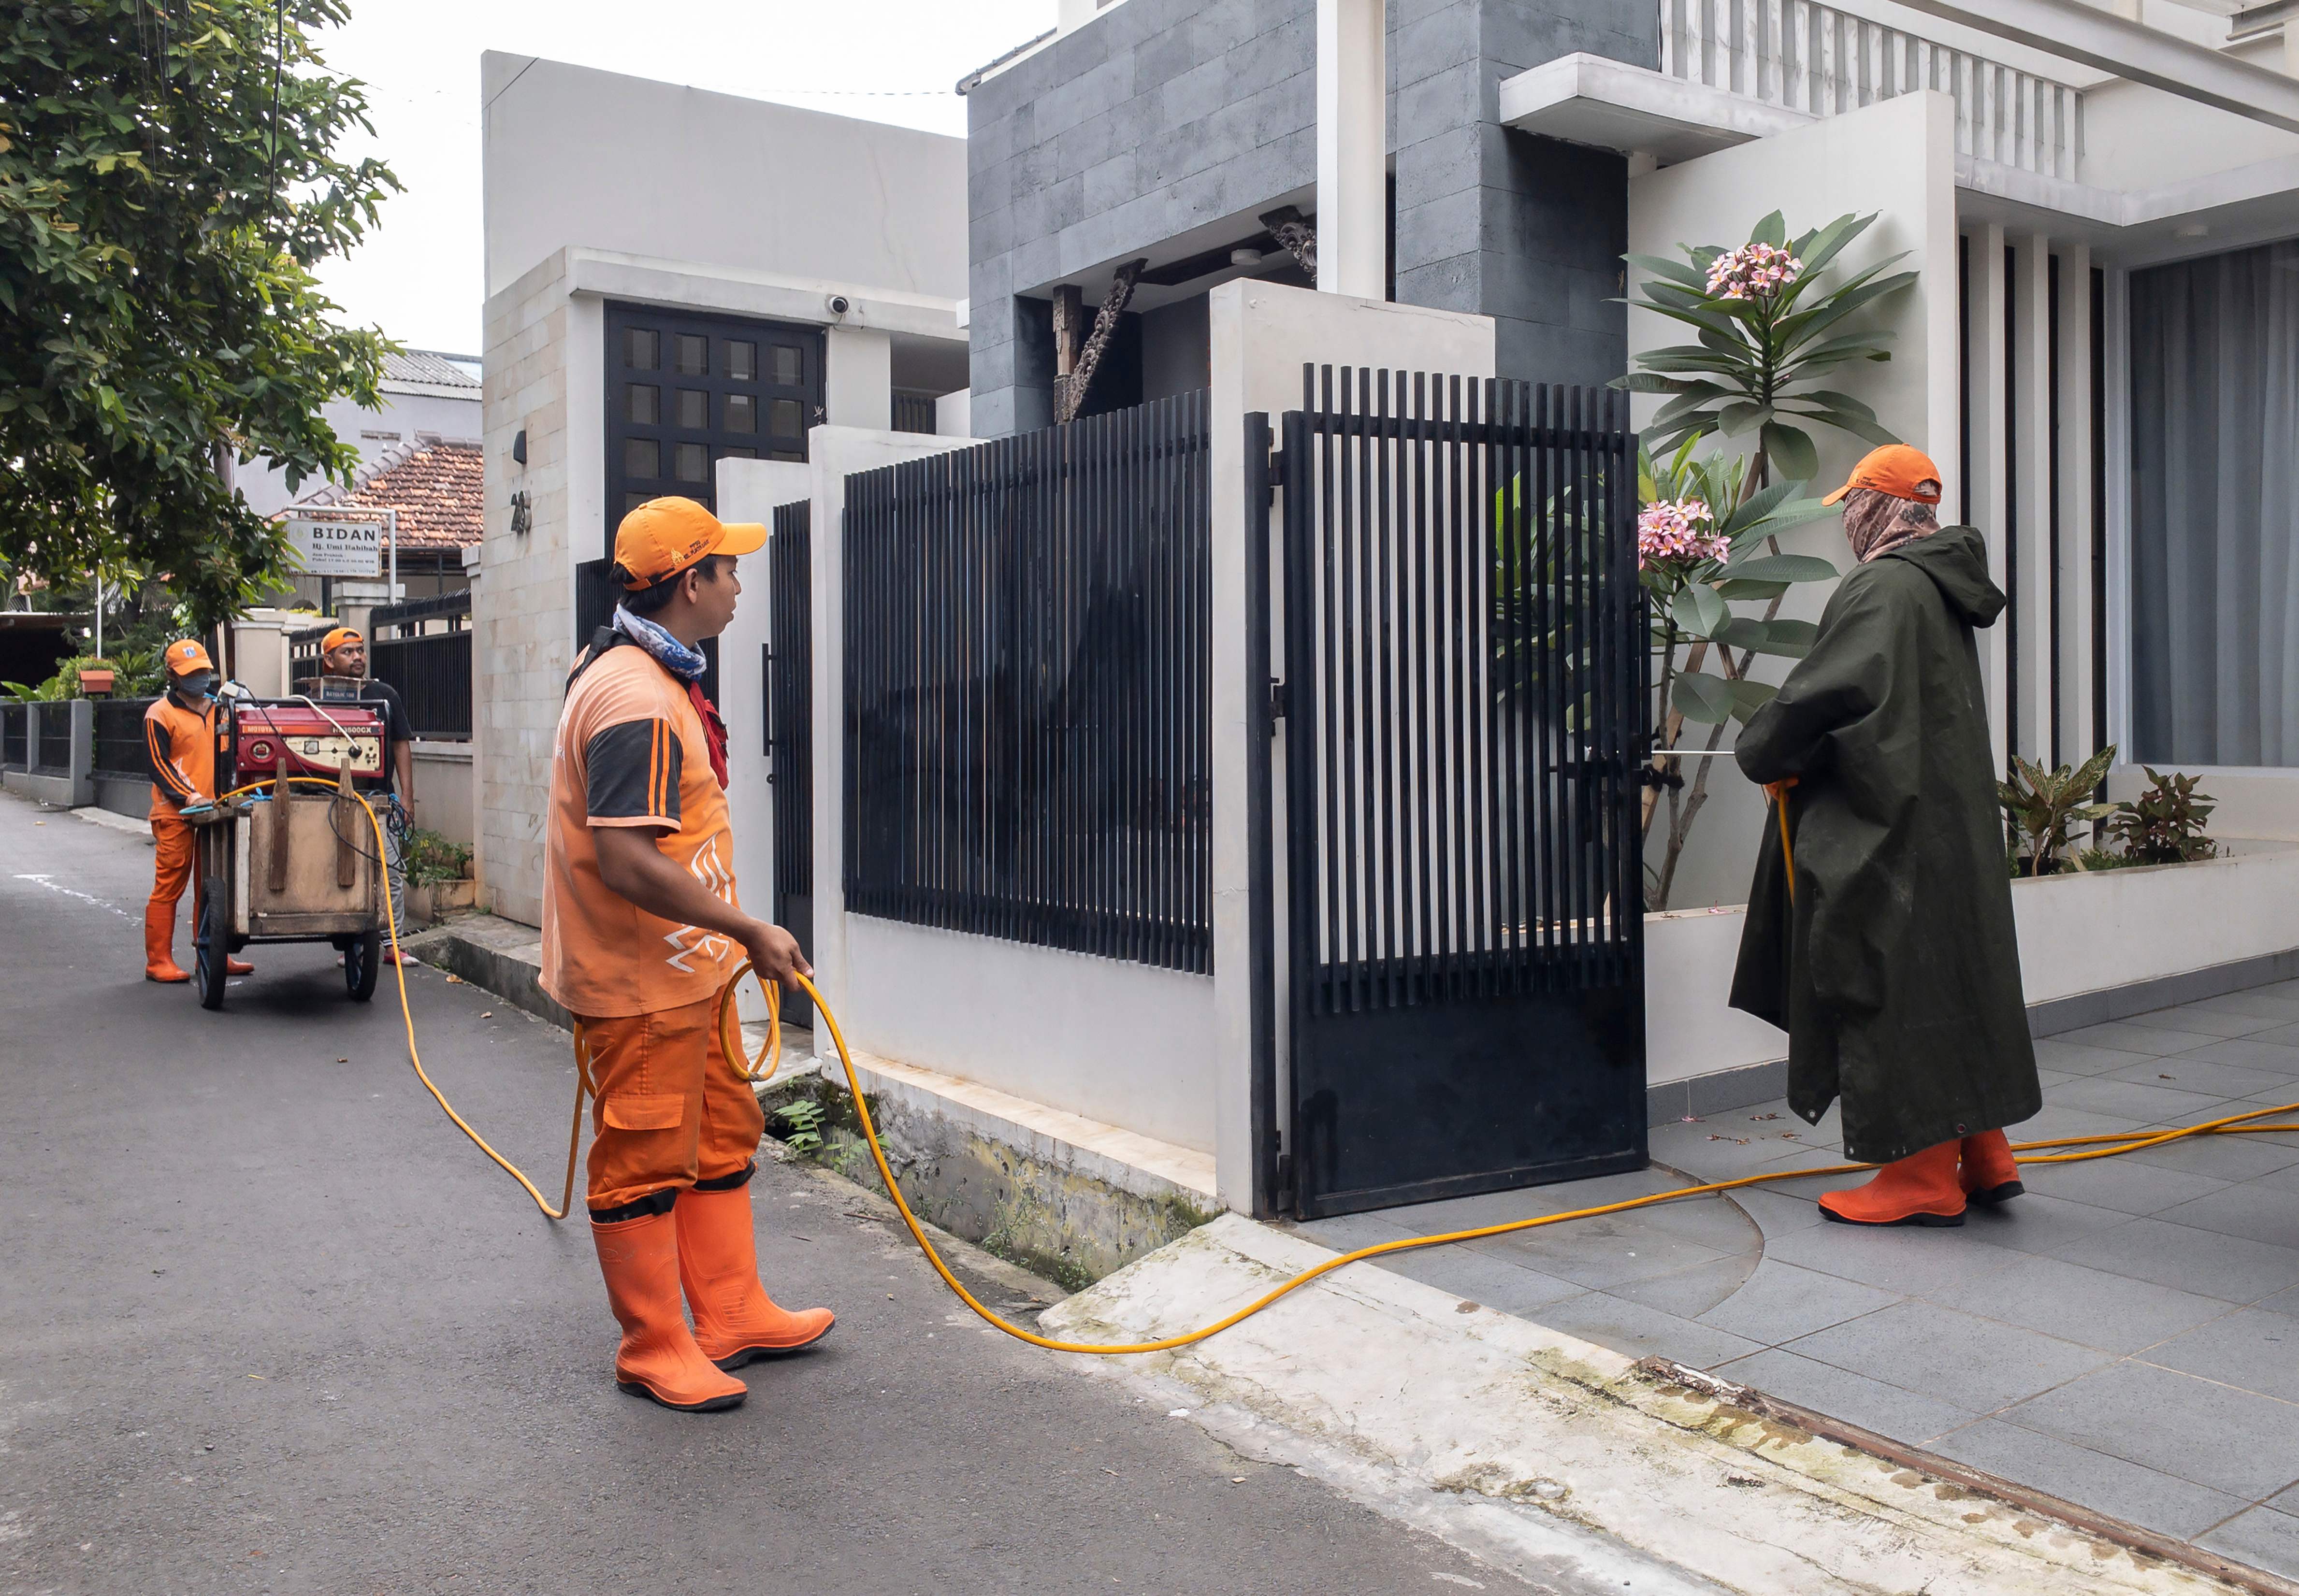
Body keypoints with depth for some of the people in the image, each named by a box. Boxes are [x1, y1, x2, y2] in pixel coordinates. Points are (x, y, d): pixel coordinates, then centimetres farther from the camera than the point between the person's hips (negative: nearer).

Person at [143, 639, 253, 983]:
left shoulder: (218, 708, 18)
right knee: (168, 888, -4)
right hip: (174, 815, -6)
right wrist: (190, 796, -19)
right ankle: (158, 961, 1)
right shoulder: (160, 714, -2)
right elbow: (159, 765, -8)